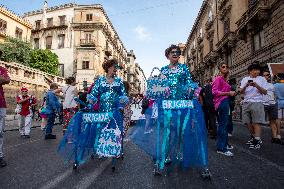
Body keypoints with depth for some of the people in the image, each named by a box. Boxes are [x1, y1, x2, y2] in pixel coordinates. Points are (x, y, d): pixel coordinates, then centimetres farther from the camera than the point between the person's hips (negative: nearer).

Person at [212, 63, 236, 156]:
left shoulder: (224, 79, 20)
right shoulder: (218, 78, -8)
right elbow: (214, 92, -18)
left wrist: (231, 93, 10)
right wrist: (228, 93, -18)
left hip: (225, 102, 10)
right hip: (221, 102, -10)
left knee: (224, 124, 16)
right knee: (223, 124, -10)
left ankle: (225, 143, 29)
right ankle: (221, 148, -6)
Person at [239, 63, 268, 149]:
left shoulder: (262, 79, 6)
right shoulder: (245, 79, 13)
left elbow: (265, 92, -1)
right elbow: (241, 91, 6)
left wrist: (256, 85, -16)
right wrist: (246, 85, -14)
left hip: (257, 103, -3)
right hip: (246, 103, 3)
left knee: (256, 122, -7)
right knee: (248, 122, 7)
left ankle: (257, 141, -1)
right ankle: (253, 137, 24)